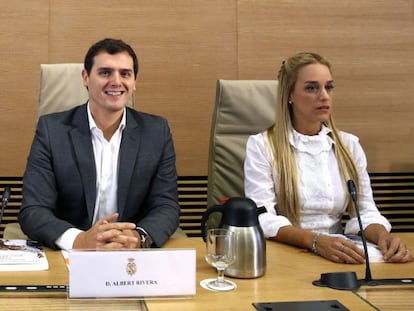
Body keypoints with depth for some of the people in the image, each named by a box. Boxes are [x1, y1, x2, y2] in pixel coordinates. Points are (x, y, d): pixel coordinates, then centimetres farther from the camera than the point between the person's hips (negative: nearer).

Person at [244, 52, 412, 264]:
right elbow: (262, 219, -13)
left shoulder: (349, 145, 9)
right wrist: (315, 241, -28)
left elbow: (365, 212, 5)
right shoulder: (261, 145, -4)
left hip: (337, 256, 3)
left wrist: (383, 236, -17)